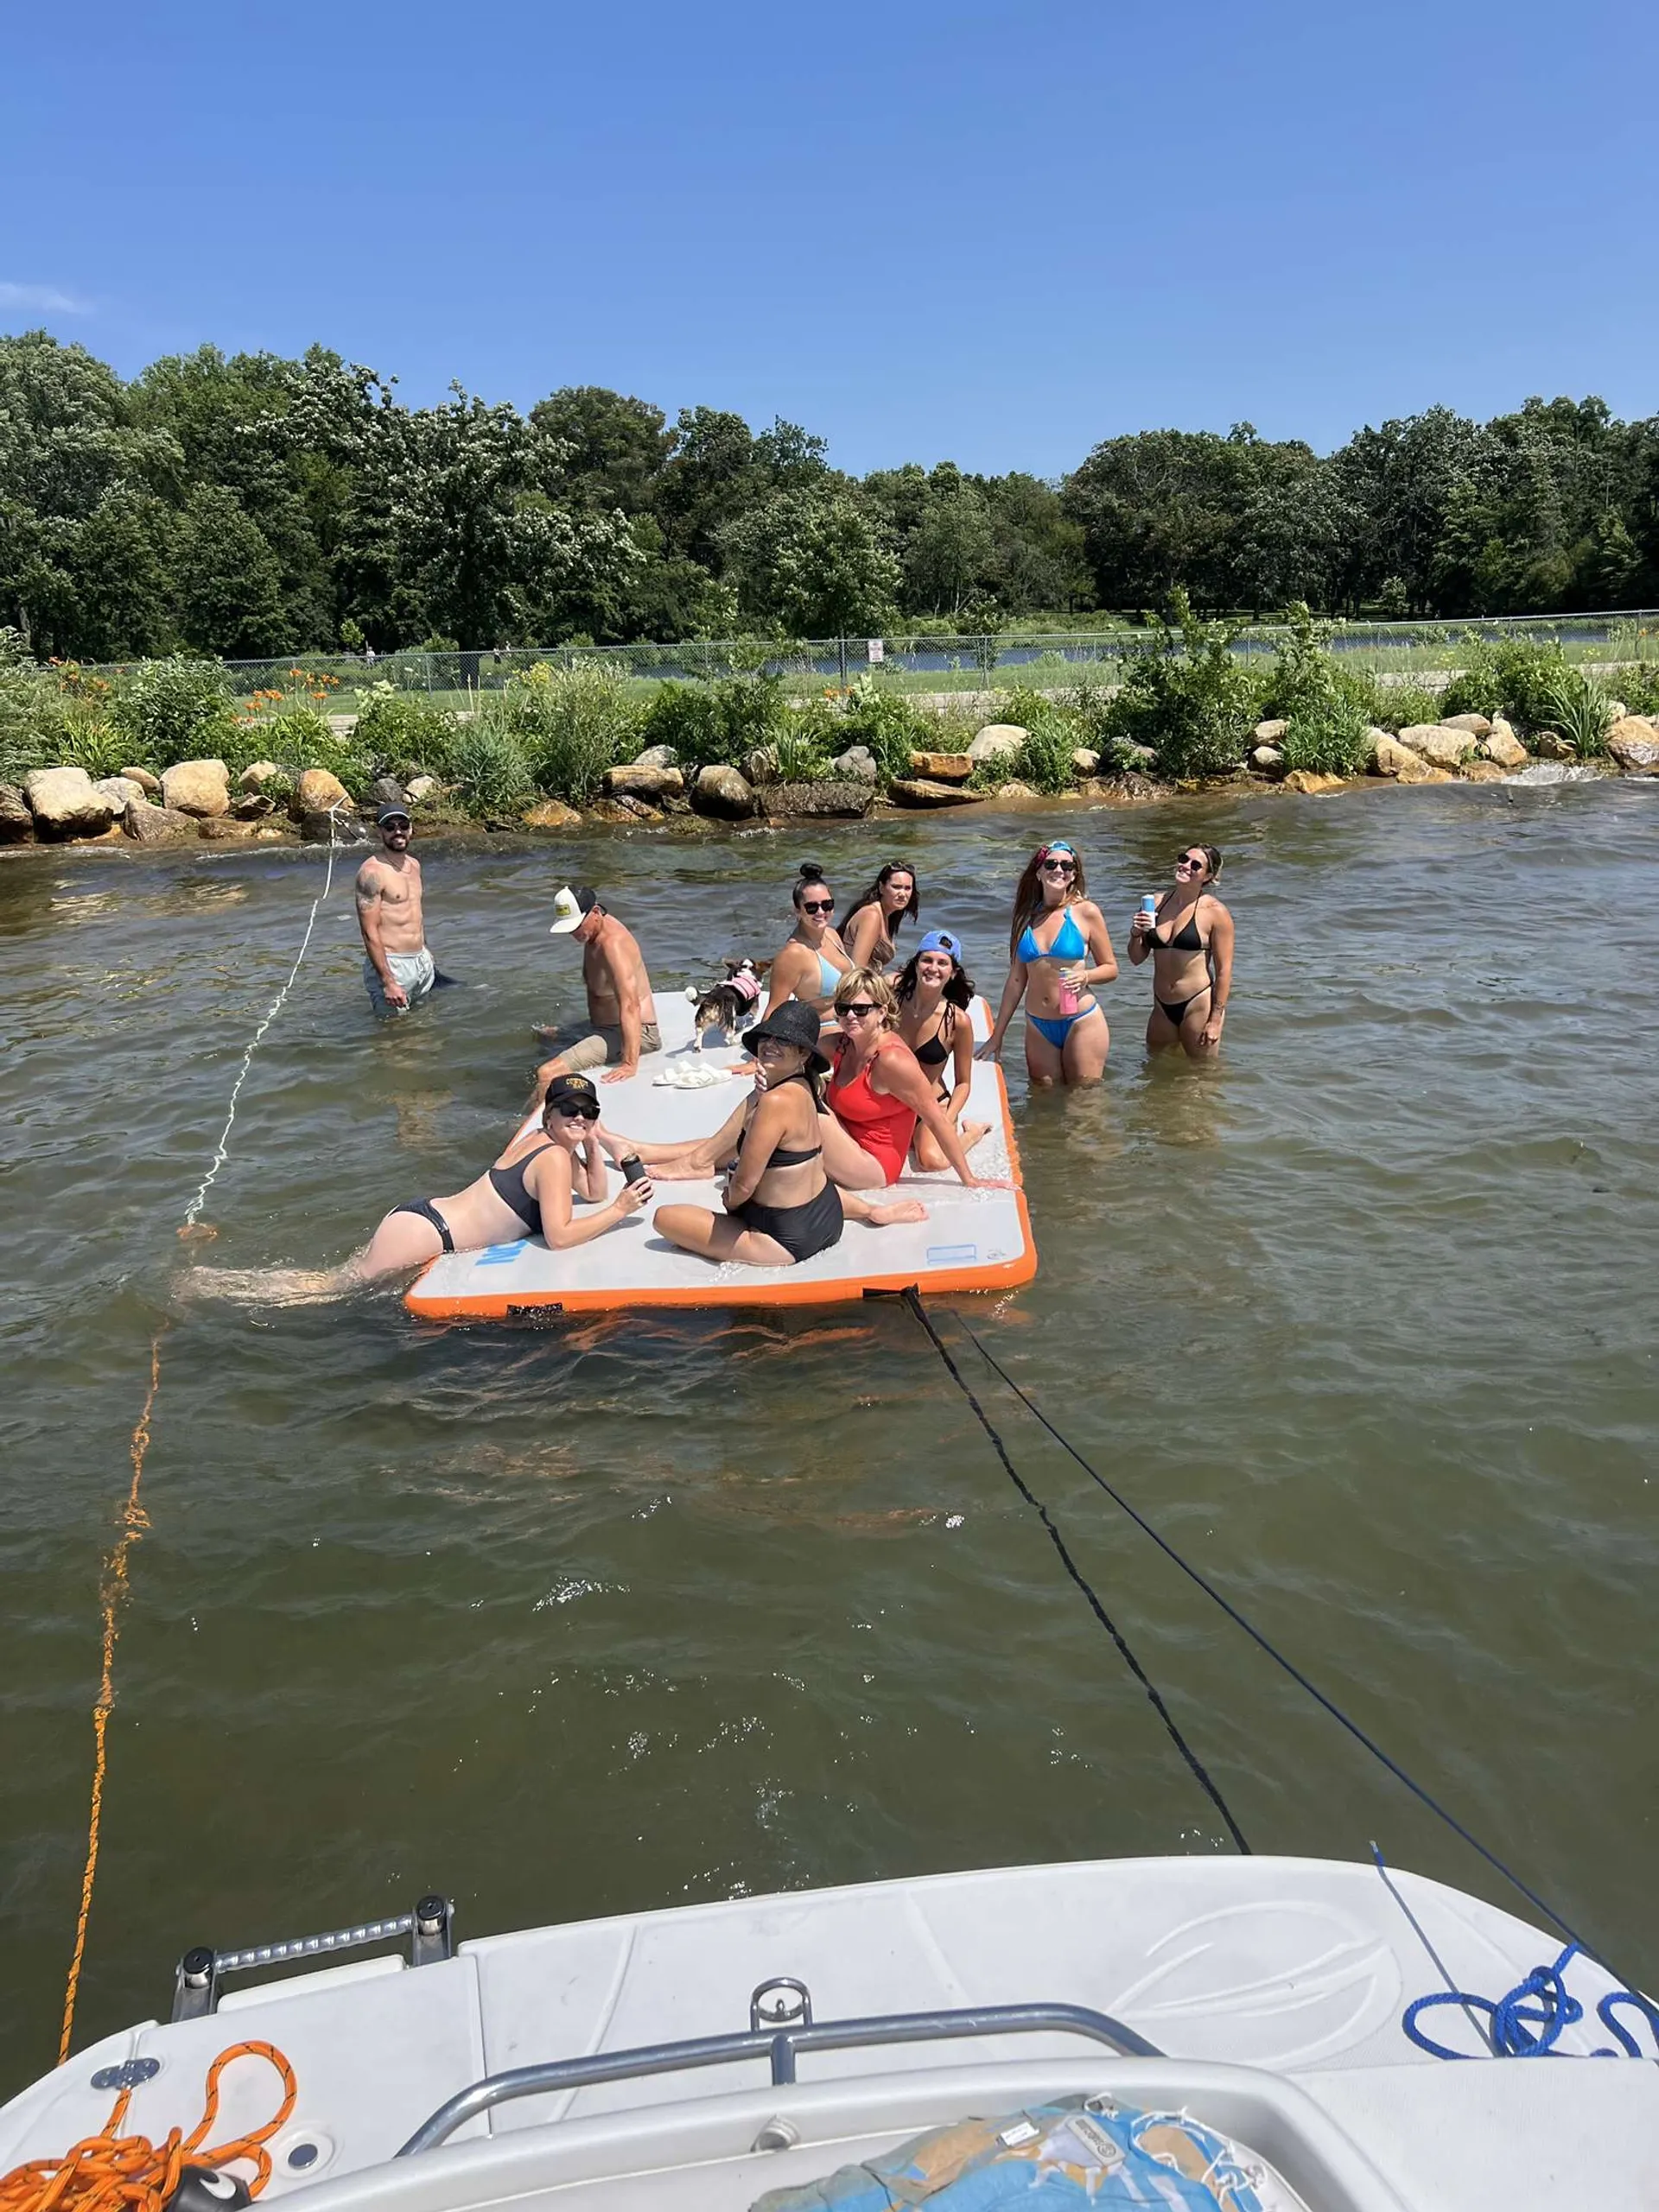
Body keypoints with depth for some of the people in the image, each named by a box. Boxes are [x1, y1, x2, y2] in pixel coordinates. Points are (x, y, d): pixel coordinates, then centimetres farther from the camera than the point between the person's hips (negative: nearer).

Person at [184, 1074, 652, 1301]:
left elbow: (593, 1193, 22)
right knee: (343, 1283, -2)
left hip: (424, 1214, 9)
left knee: (346, 1275, 12)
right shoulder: (554, 1158, -16)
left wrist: (594, 1144, 7)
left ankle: (213, 1278, 17)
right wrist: (620, 1210, -16)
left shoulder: (542, 1141, 13)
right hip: (425, 1229, -9)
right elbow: (560, 1236, -19)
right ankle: (210, 1284, 6)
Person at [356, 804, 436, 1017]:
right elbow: (370, 932, -19)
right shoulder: (372, 871, -14)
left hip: (423, 962, 8)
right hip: (391, 965, -8)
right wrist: (388, 982, -24)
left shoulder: (414, 864, 12)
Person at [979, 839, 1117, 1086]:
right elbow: (1016, 980, 12)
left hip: (1081, 1023, -3)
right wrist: (997, 1035, 13)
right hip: (1038, 1028, 3)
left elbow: (1110, 968, 3)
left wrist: (1084, 976, -20)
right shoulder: (1026, 917, 7)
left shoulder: (1086, 912, -3)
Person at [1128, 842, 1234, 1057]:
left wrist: (1216, 1020, -13)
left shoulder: (1215, 912, -11)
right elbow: (1137, 959, 11)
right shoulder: (1156, 903, 3)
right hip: (1162, 1007, 5)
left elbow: (1224, 971, -10)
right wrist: (1136, 934, -10)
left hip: (1198, 1005, -5)